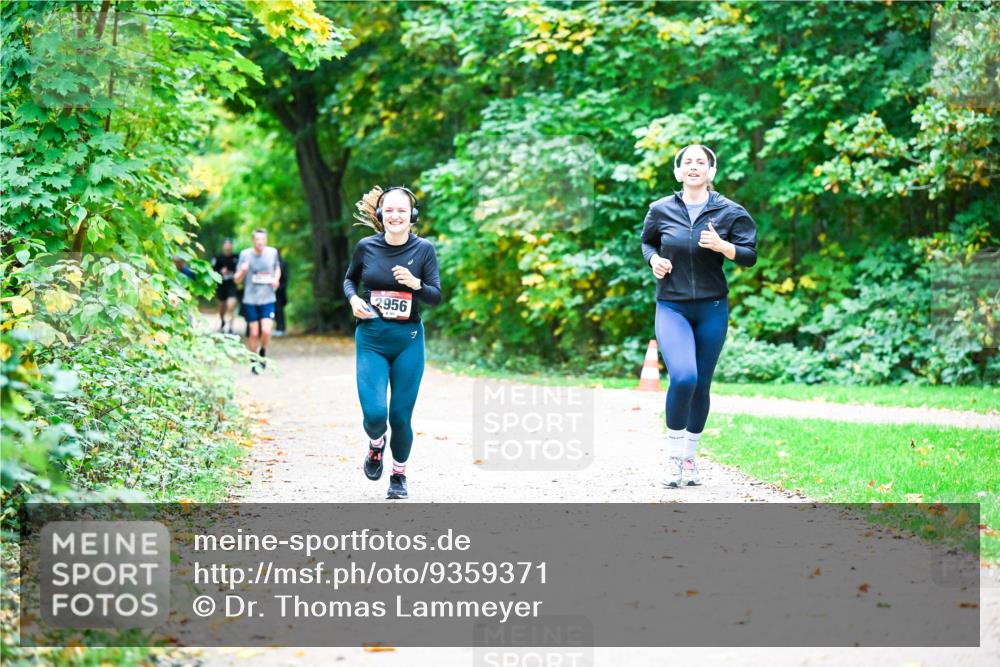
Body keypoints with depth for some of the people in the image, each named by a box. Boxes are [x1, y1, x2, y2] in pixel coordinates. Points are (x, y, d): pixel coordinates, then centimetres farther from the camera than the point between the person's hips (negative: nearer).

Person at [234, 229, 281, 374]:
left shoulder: (273, 253, 1)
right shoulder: (245, 254, -3)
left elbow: (277, 268, 21)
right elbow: (237, 279, 2)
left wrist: (276, 279, 1)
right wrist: (242, 271, -20)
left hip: (268, 299, 0)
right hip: (250, 300, 0)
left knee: (266, 331, -14)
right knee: (254, 333, 2)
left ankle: (263, 353, 17)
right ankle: (254, 362, 21)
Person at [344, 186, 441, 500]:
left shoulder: (424, 249, -5)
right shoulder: (366, 247, -2)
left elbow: (436, 297, -6)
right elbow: (349, 279, 15)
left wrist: (416, 284, -26)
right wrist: (354, 299, -5)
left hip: (408, 341, 0)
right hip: (371, 340, 0)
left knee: (401, 416, 3)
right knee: (375, 413, -14)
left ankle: (399, 475, 28)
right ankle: (376, 444, 23)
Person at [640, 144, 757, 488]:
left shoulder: (729, 212, -1)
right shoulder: (661, 210, 1)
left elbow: (750, 255, 0)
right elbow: (646, 242, 18)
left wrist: (722, 246, -18)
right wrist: (653, 259, -3)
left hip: (712, 308, 1)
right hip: (671, 308, -1)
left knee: (701, 385, 7)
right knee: (683, 377, -21)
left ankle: (689, 459, 24)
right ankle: (673, 453, -3)